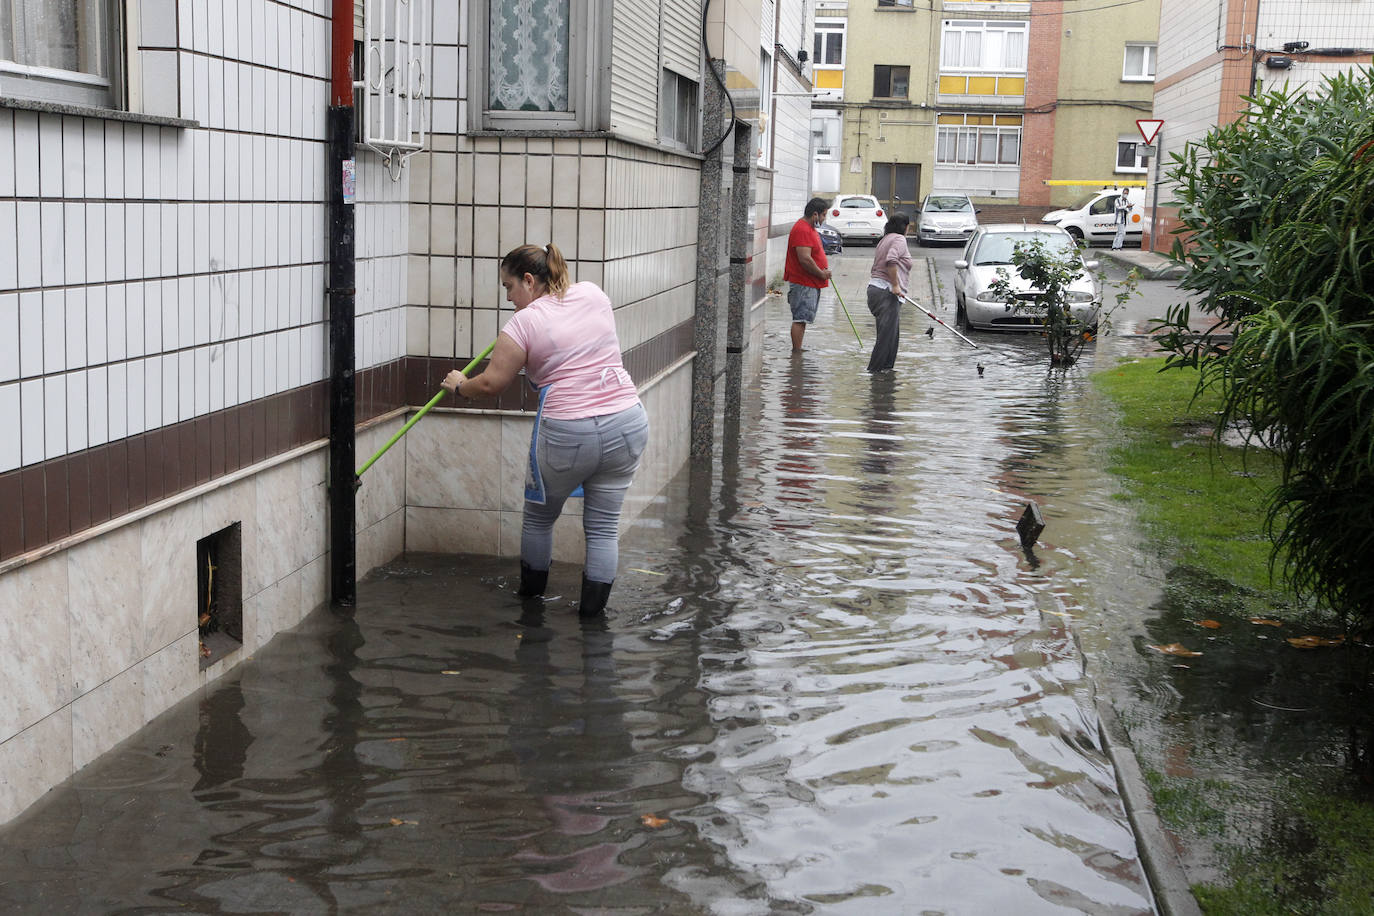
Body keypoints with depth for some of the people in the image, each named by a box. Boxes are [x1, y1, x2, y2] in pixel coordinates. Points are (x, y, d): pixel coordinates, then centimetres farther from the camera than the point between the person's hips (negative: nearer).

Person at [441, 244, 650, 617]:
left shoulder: (524, 323, -7)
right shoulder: (592, 293, 8)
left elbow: (490, 384, -2)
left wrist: (459, 385, 18)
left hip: (567, 435, -4)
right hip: (628, 424, 4)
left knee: (539, 517, 21)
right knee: (604, 525, 13)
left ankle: (531, 589, 38)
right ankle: (593, 607, 15)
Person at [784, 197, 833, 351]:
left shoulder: (810, 228, 17)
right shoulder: (802, 230, -18)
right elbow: (805, 259, -26)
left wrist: (824, 270, 13)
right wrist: (822, 274, -15)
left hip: (811, 283, 11)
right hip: (803, 284, -11)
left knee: (803, 319, 13)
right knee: (800, 319, -9)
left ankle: (797, 351, 18)